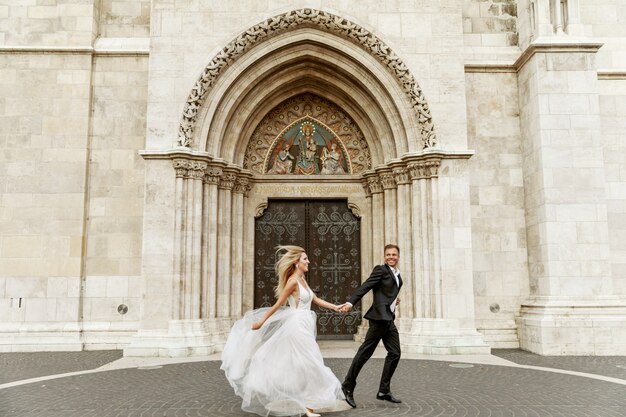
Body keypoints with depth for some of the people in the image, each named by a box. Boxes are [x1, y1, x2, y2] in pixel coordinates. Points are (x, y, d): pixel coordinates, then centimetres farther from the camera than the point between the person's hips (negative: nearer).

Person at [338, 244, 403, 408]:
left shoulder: (398, 276, 18)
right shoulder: (380, 270, -6)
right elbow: (365, 287, -17)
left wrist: (393, 299, 13)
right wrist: (350, 302, -27)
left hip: (389, 319, 9)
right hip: (379, 317, -8)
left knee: (394, 353, 7)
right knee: (365, 352, -4)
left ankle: (384, 391, 15)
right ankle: (348, 386, 7)